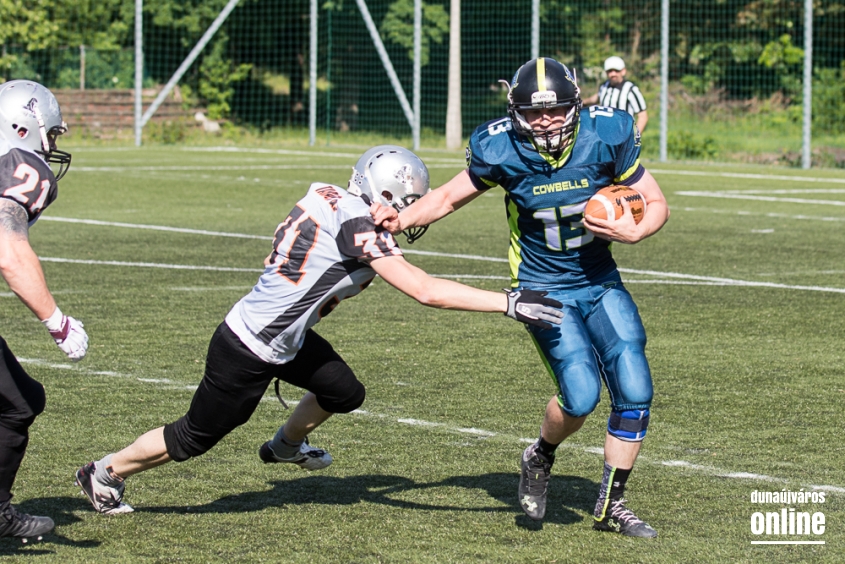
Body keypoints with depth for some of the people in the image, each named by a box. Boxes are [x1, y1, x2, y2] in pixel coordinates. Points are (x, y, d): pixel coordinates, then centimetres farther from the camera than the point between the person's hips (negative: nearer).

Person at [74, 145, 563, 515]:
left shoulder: (330, 200, -2)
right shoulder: (355, 227, -27)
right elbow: (426, 291, -29)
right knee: (196, 437, 9)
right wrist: (510, 304, -28)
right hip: (248, 354, -9)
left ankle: (287, 445, 43)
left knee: (344, 393, 15)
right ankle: (106, 473, 28)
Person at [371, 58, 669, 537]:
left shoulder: (607, 136, -16)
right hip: (545, 289, -2)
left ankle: (611, 504, 13)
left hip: (601, 282, 3)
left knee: (635, 391, -8)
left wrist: (634, 231, -25)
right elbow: (450, 197, 1)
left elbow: (657, 205, -4)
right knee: (581, 394, -19)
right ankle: (541, 459, 15)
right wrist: (401, 220, -16)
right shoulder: (501, 151, -17)